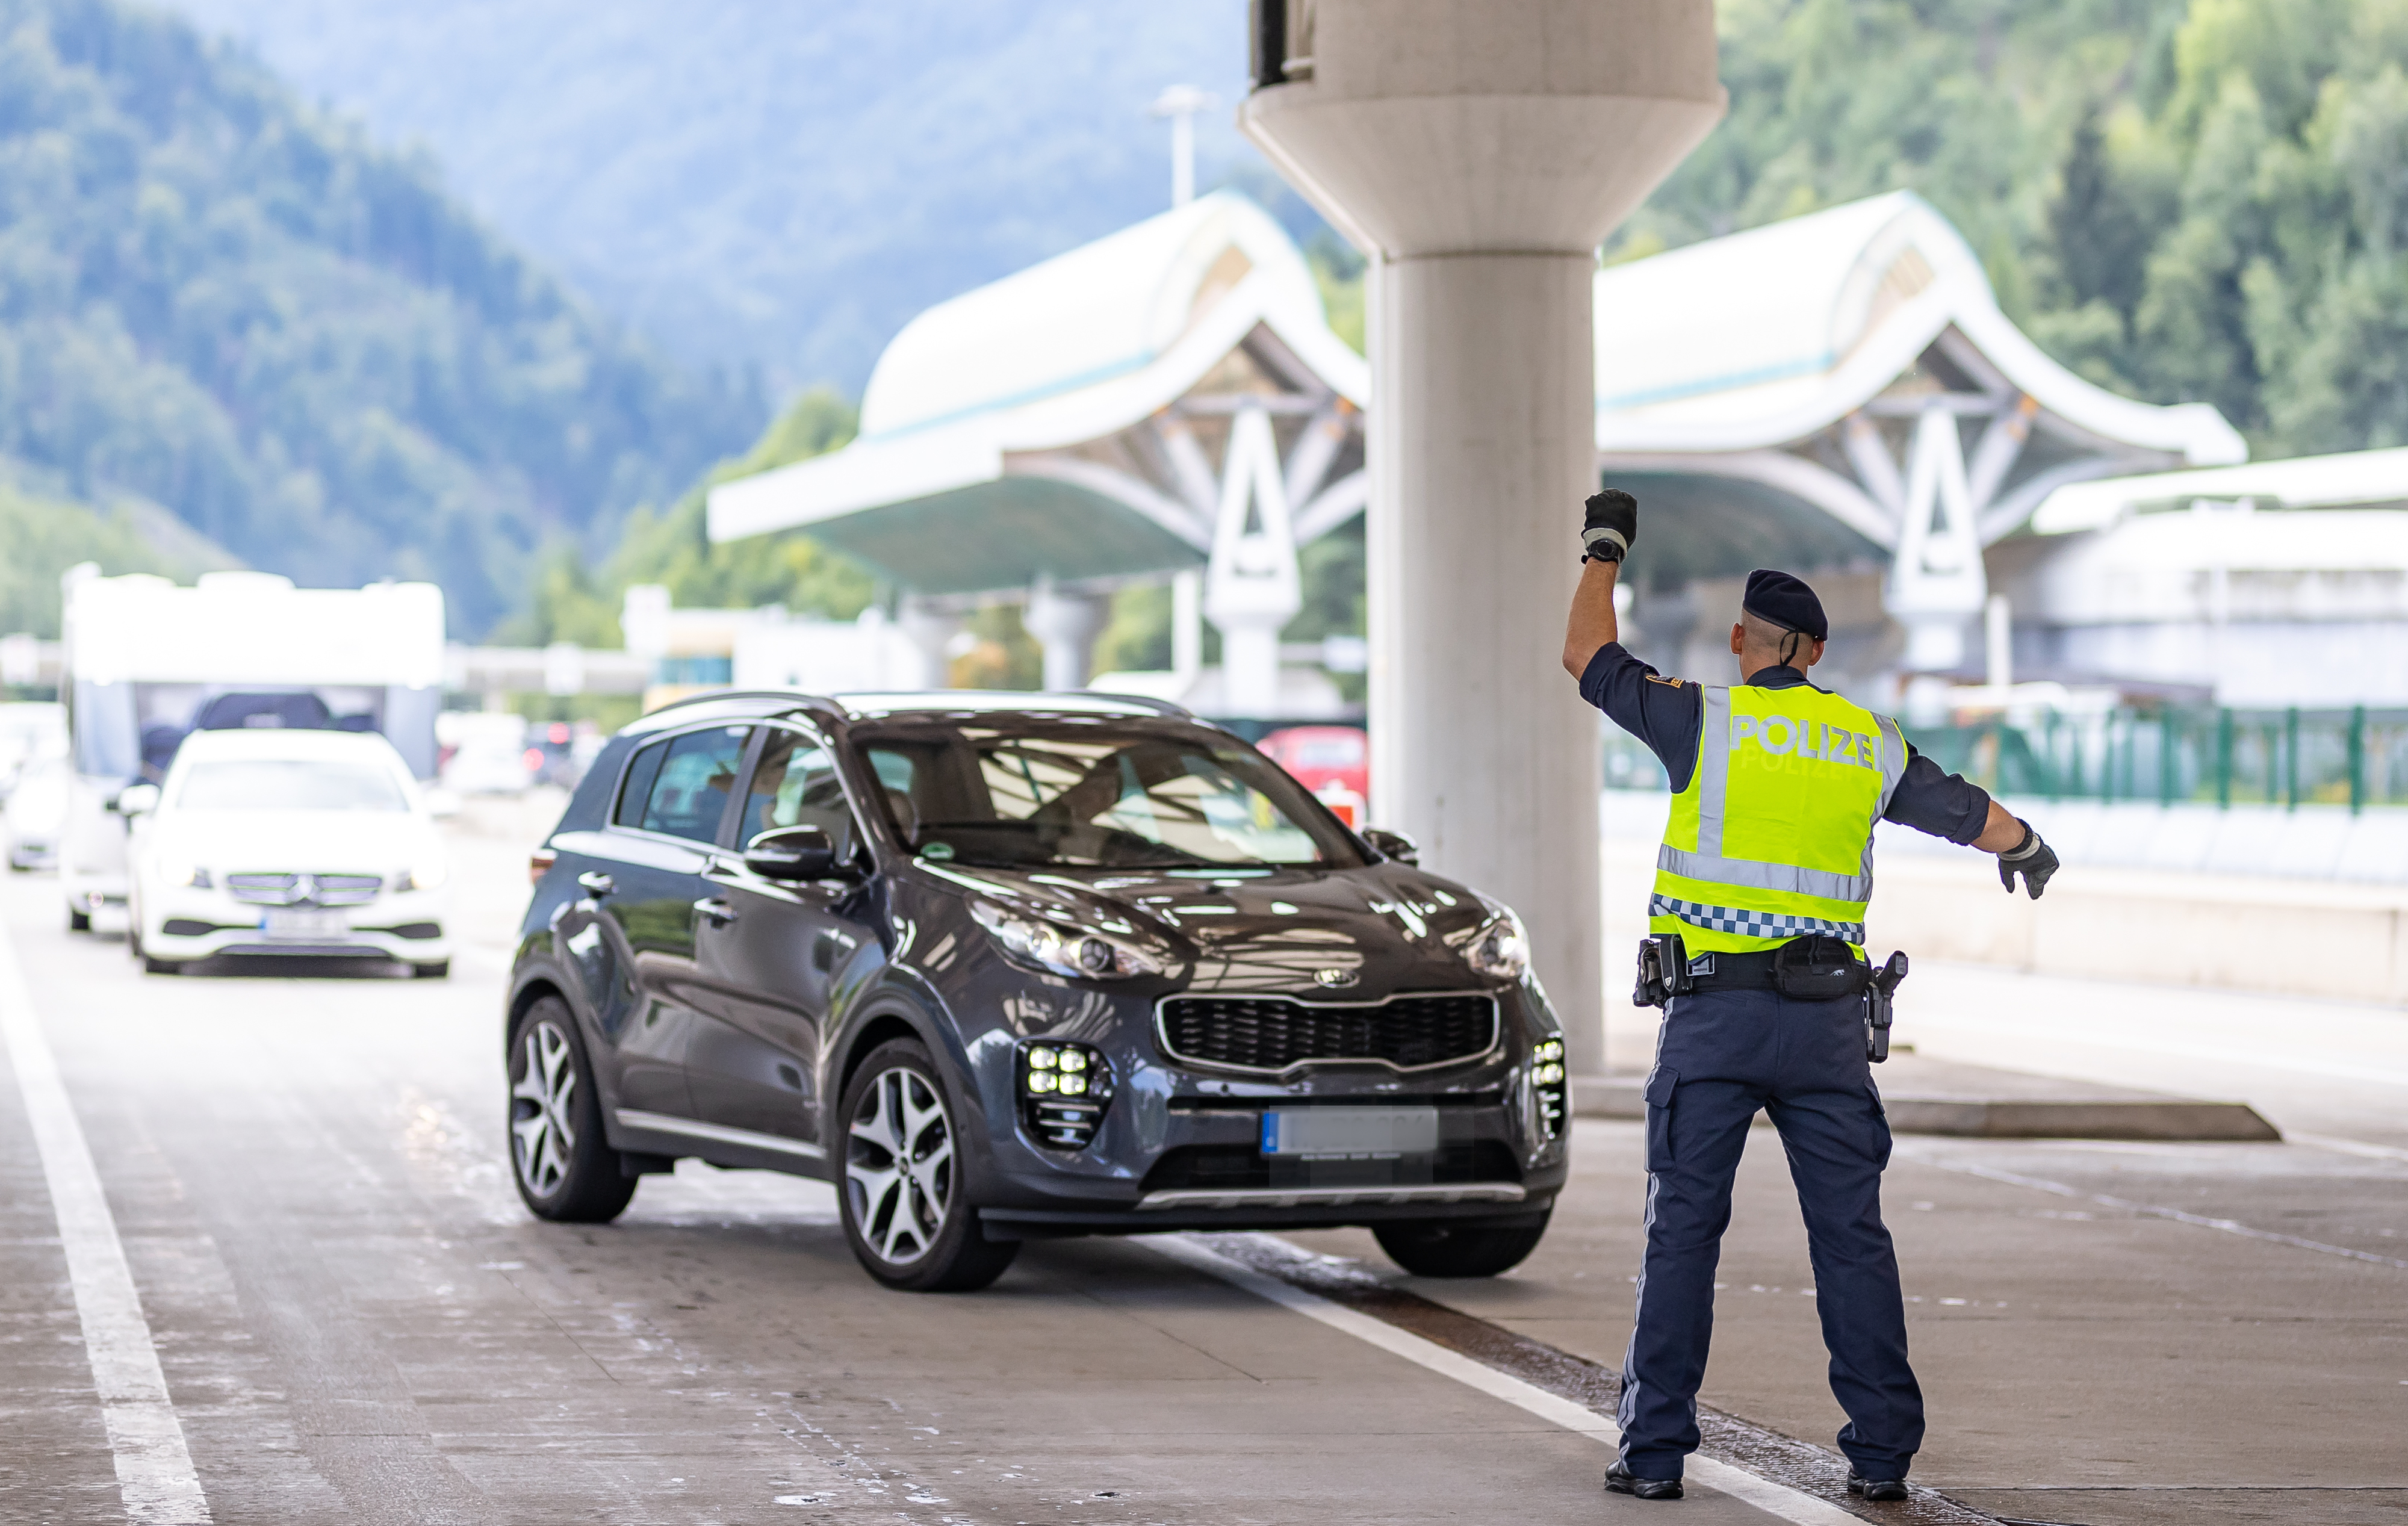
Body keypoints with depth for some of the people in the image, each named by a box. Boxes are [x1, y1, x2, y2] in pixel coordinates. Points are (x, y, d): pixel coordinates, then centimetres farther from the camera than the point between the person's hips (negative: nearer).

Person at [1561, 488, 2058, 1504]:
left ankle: (1655, 1449, 1)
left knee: (1683, 1228, 2)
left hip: (1715, 1012, -2)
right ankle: (1881, 1451, 4)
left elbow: (1588, 658, 10)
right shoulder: (1869, 744, 8)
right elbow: (1979, 819, 20)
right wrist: (2026, 848, 44)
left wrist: (1604, 551, 25)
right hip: (1826, 1020, 2)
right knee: (1851, 1232, 5)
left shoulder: (1705, 721, -2)